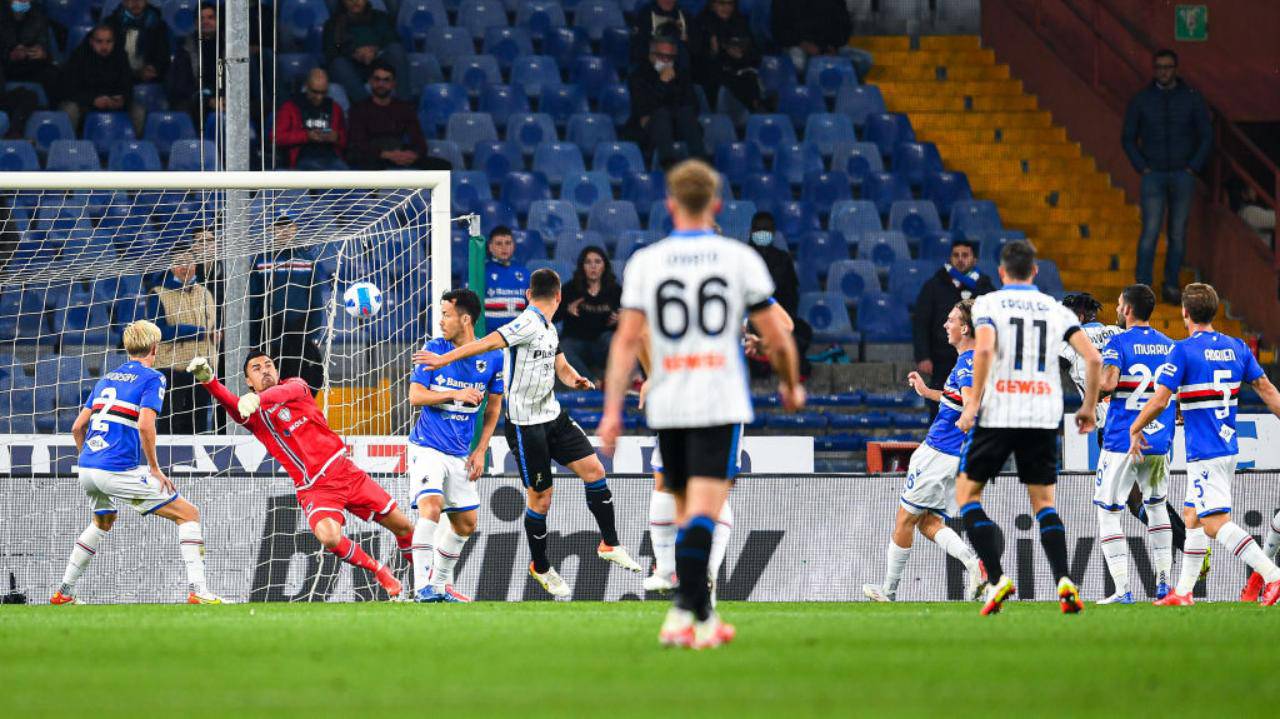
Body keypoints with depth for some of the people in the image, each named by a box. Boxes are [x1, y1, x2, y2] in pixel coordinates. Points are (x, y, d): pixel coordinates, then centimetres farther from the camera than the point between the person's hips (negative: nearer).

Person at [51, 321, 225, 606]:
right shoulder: (152, 379, -2)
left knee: (104, 520, 36)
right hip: (119, 470, -7)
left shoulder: (107, 379, 19)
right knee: (189, 514, 1)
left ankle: (64, 592, 35)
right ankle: (197, 590, -12)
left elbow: (78, 427, 16)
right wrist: (155, 469, -8)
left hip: (87, 468, 7)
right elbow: (145, 425, -17)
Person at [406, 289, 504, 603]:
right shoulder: (434, 349, -6)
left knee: (466, 523, 11)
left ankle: (441, 584, 29)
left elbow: (494, 406, 9)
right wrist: (456, 395, -22)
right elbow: (415, 396, -9)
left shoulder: (492, 357, -1)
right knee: (431, 506, -25)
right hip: (427, 447, -4)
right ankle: (423, 586, -27)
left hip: (460, 453, 4)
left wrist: (480, 451, 4)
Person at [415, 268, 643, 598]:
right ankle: (541, 568, 17)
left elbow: (561, 367, 19)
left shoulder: (549, 329, 10)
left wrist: (576, 379, -4)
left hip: (553, 416, 8)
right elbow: (487, 343, -27)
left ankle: (609, 544, 17)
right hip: (525, 424, -8)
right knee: (540, 498, -1)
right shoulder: (527, 325, -18)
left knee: (593, 469, 4)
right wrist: (444, 359, -36)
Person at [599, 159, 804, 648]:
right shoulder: (741, 258, 0)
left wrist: (612, 410, -6)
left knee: (688, 514, 16)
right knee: (704, 512, -11)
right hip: (721, 402, -2)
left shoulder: (645, 262, 2)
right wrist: (791, 385, 20)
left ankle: (703, 615, 22)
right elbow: (776, 337, 2)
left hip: (667, 406, 2)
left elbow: (627, 339, -5)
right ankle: (683, 614, -26)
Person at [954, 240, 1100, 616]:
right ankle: (1064, 581, -9)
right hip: (1045, 415, 3)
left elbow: (984, 349, -18)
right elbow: (1093, 358, 2)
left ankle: (996, 578, -6)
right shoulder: (1056, 309, 10)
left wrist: (973, 403, -13)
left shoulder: (988, 304, 1)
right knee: (1043, 501, 12)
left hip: (998, 413, -3)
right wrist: (1088, 408, 13)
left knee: (967, 492, 9)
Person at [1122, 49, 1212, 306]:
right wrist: (1142, 167, -4)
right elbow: (1129, 138, 7)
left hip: (1183, 175, 1)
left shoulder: (1192, 98, 0)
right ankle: (1142, 286, -9)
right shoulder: (1141, 99, 1)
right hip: (1153, 176, -1)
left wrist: (1193, 167, -4)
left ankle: (1171, 286, 12)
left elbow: (1206, 136, 4)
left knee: (1178, 233, 4)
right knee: (1150, 231, -10)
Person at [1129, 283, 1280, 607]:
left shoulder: (1182, 351, -12)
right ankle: (1183, 592, 21)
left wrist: (1135, 430, 0)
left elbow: (1160, 400, -15)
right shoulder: (1236, 348, 8)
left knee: (1215, 523, -11)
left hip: (1204, 453, -8)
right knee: (1191, 516, 18)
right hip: (1228, 447, 8)